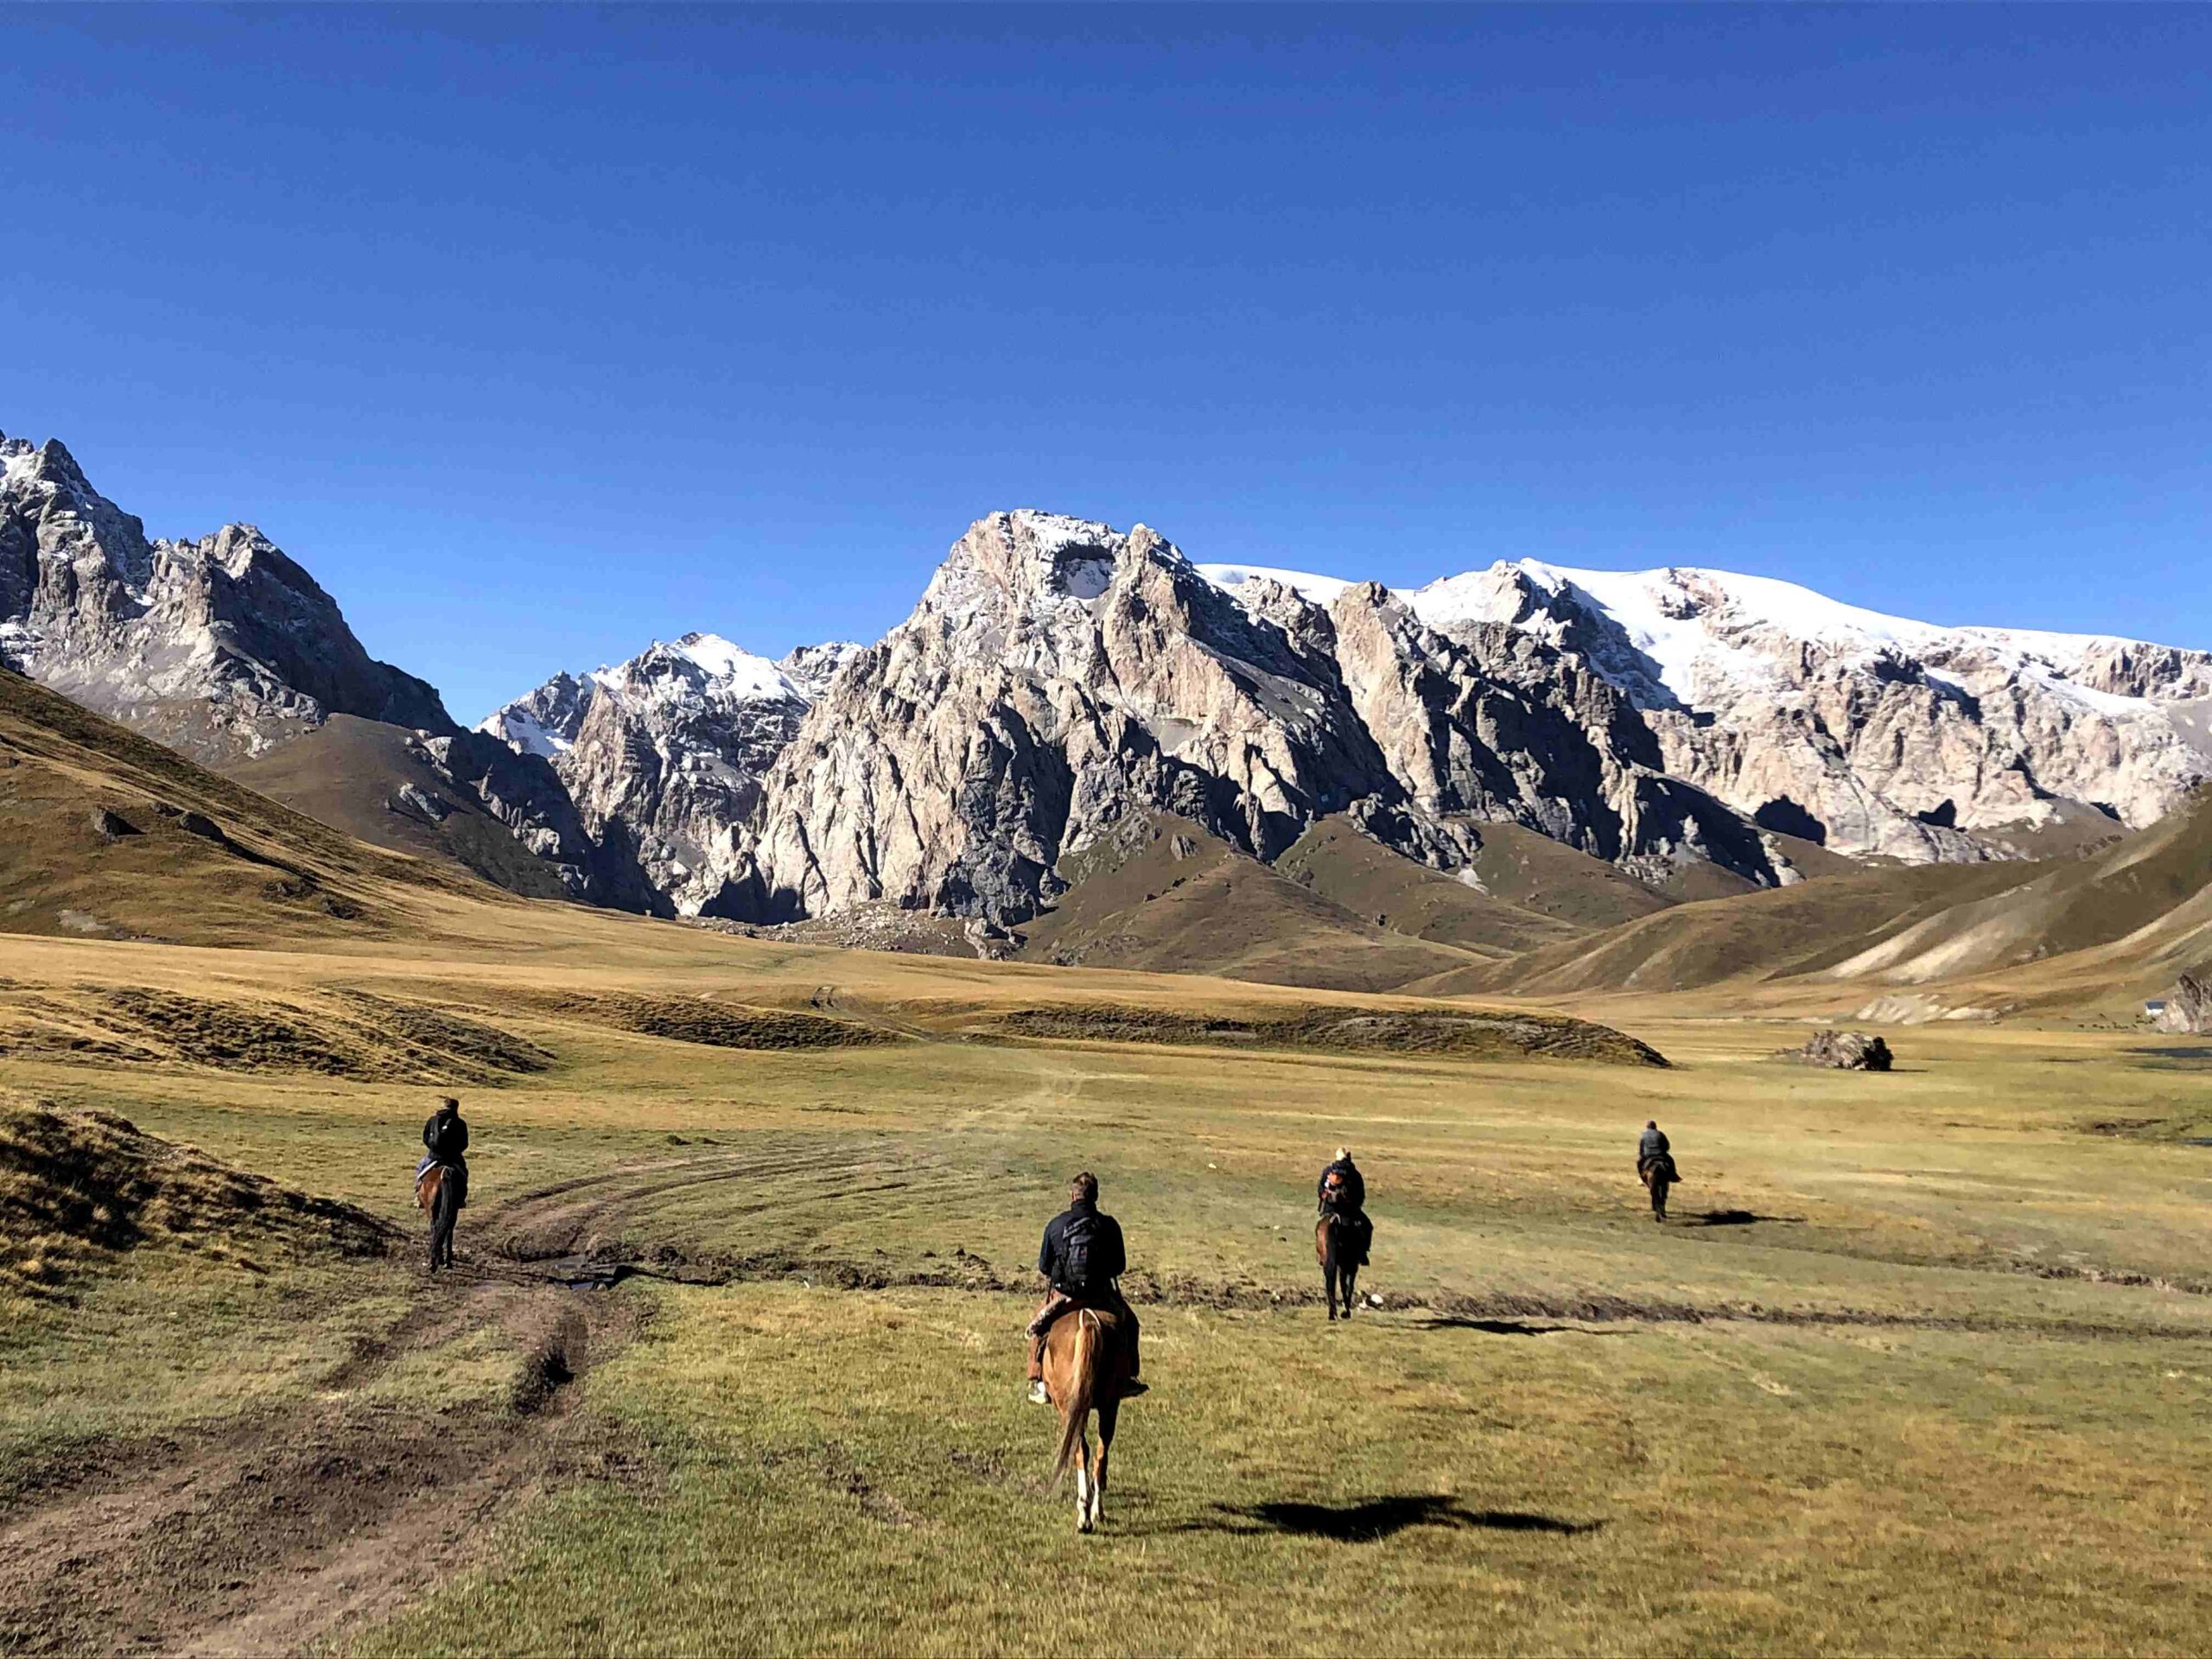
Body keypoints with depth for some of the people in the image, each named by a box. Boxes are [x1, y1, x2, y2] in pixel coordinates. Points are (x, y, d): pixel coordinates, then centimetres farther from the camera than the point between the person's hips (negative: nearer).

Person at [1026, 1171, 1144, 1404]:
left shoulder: (1055, 1225, -7)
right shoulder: (1109, 1226, -6)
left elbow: (1043, 1266, 1)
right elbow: (1120, 1266, 0)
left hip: (1063, 1295, 0)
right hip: (1102, 1295, 0)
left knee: (1037, 1329, 26)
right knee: (1128, 1323, 27)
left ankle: (1037, 1383, 17)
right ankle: (1128, 1378, 24)